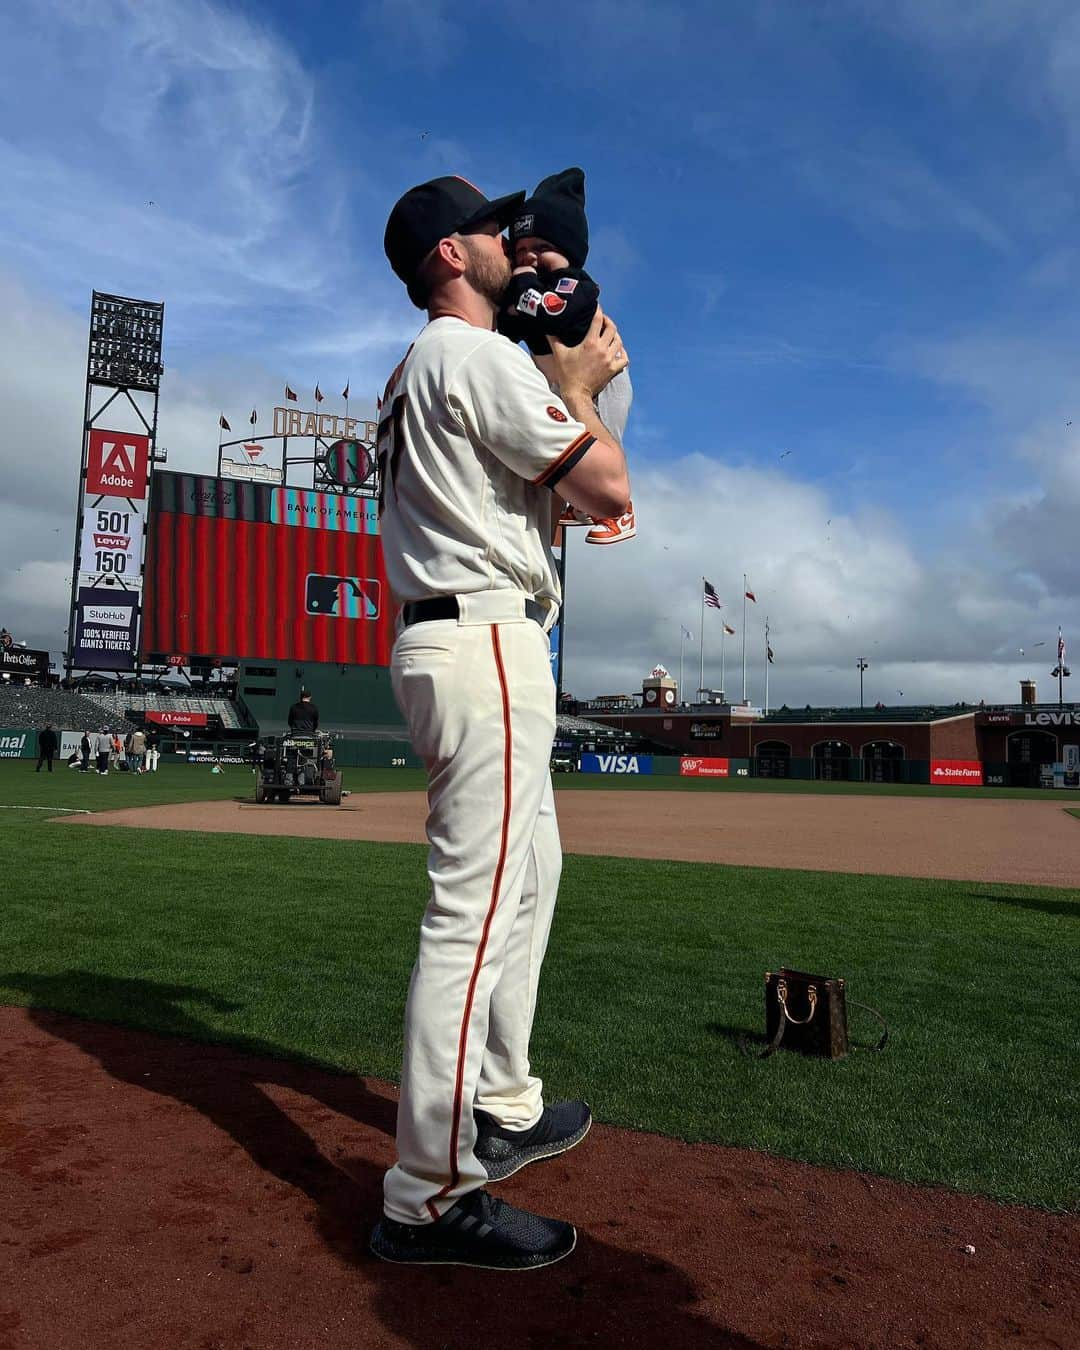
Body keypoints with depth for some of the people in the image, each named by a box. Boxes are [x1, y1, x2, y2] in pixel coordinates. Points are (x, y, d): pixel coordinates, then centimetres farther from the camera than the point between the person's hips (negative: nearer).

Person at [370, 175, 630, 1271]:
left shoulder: (415, 374, 24)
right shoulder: (480, 357, -8)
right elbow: (609, 492, -10)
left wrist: (579, 379, 22)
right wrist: (578, 386, 7)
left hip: (446, 640, 11)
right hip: (485, 638, -11)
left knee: (530, 872, 17)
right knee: (474, 908, -10)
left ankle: (504, 1109, 29)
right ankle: (429, 1196, -1)